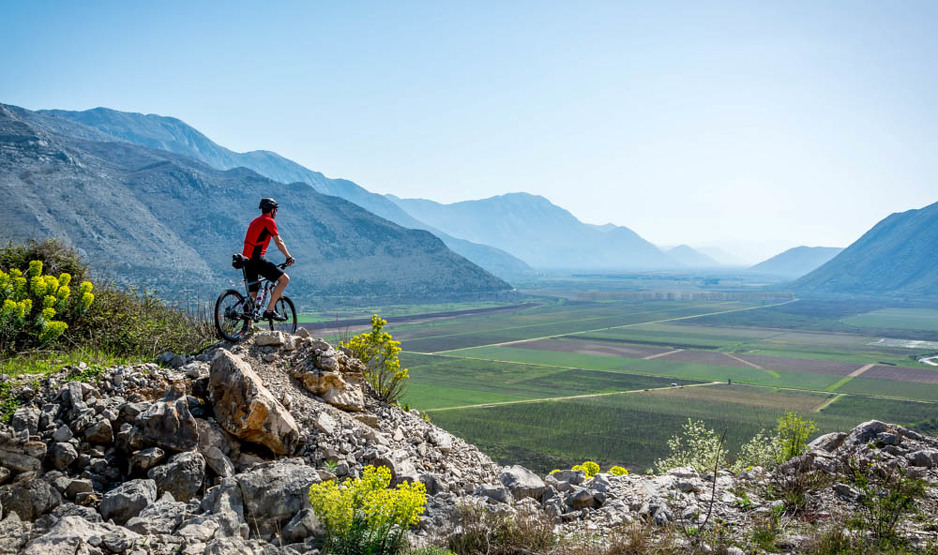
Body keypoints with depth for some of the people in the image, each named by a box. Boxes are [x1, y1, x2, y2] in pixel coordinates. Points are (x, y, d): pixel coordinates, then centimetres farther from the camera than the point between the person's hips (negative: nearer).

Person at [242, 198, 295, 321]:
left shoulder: (254, 221, 25)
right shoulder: (269, 221, -3)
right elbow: (278, 242, -7)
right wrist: (289, 257, 0)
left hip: (246, 259, 9)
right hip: (256, 259, -9)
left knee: (252, 295, 12)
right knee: (284, 278, -7)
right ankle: (269, 311, -12)